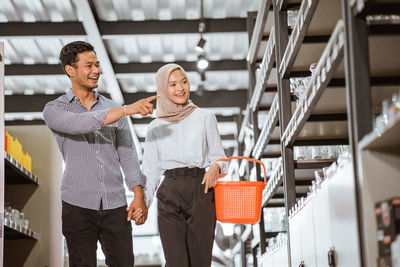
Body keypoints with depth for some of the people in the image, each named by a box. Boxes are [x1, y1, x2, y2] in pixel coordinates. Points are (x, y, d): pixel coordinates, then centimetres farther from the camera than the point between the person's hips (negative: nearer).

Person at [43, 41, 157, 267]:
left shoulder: (113, 108, 13)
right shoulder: (55, 110, 2)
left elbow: (127, 154, 11)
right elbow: (79, 124, -19)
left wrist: (139, 196, -1)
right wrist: (127, 109, -26)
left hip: (115, 205, 3)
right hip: (78, 206, -2)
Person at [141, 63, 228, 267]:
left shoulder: (205, 118, 11)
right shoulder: (155, 127, 15)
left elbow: (218, 155, 11)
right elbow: (151, 171, 15)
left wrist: (215, 167, -13)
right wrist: (142, 202, 2)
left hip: (200, 191, -1)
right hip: (169, 196, 1)